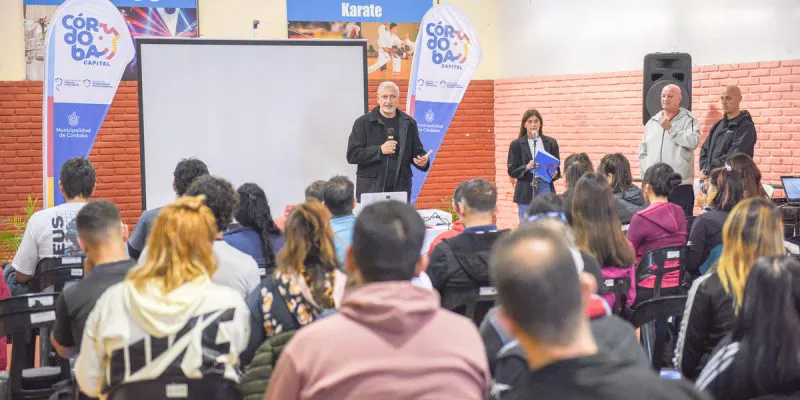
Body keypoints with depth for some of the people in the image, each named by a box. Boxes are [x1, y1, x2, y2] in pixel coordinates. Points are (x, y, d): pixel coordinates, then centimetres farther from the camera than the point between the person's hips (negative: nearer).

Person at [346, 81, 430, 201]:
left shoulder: (409, 123, 11)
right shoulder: (363, 122, 1)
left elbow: (417, 151, 15)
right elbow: (352, 155, -4)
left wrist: (422, 161, -8)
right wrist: (380, 150, -15)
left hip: (400, 190, 3)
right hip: (370, 190, -2)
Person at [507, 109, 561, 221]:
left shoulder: (551, 143, 11)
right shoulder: (516, 144, 5)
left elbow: (557, 166, 12)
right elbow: (512, 171, 1)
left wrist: (555, 173, -11)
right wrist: (526, 167, -18)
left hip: (545, 188, 1)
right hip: (526, 192, -1)